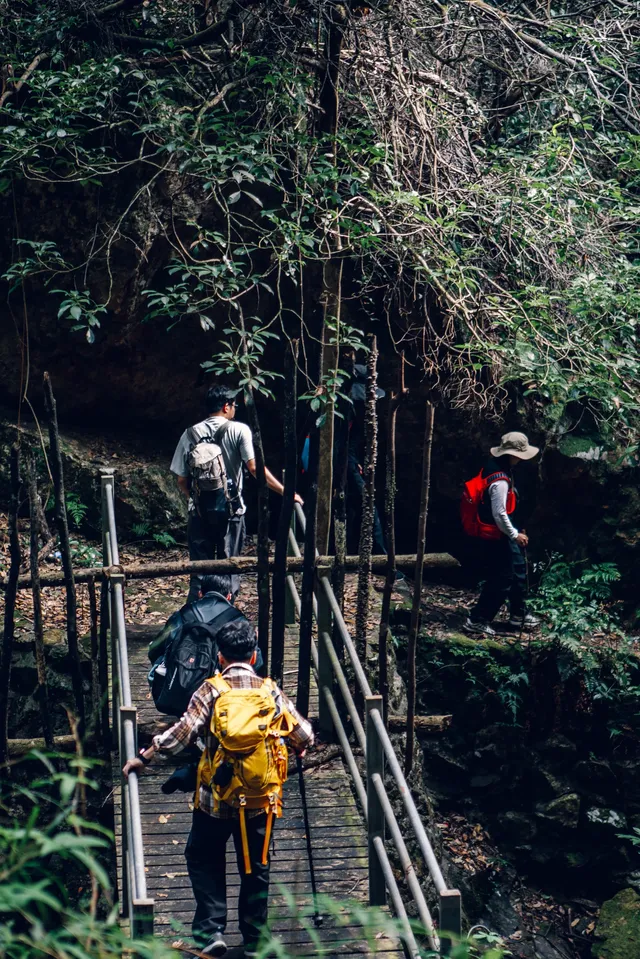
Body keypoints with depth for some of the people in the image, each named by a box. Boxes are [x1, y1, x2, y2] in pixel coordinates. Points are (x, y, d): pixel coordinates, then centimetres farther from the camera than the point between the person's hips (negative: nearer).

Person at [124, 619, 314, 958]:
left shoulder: (211, 690, -9)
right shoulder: (270, 690, -2)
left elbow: (183, 732, -19)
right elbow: (303, 735, -2)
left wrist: (144, 757, -9)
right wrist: (299, 748, 22)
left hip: (215, 798, -2)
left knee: (203, 860, 16)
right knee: (256, 867, 16)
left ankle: (211, 930, 4)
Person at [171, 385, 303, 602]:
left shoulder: (190, 434, 5)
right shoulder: (239, 431, -5)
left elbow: (181, 480, 5)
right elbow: (254, 468, -15)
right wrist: (285, 492, -13)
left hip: (200, 511, 3)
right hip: (230, 510, -3)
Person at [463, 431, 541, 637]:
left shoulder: (494, 466, 3)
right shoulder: (500, 481, -28)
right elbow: (499, 514, -28)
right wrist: (515, 535, -15)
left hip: (500, 534, 10)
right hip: (494, 537, -10)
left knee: (518, 570, 20)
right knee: (501, 581, -1)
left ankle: (518, 616, 33)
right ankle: (477, 621, 8)